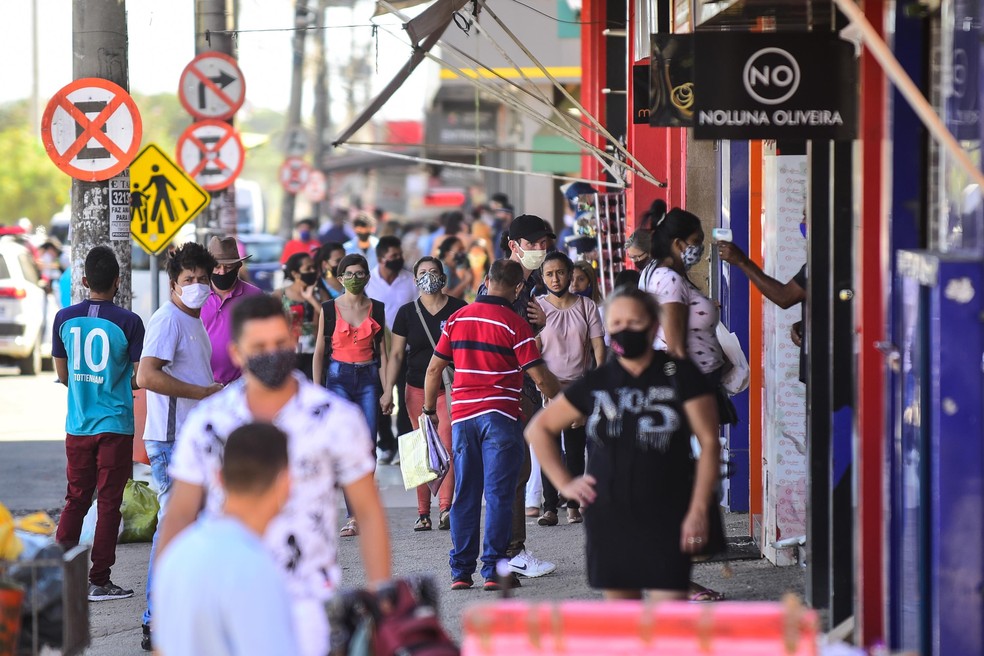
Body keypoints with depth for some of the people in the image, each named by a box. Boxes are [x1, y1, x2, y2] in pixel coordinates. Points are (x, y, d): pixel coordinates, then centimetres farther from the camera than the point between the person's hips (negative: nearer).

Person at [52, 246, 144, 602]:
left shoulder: (64, 318, 0)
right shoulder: (128, 322, -11)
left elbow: (63, 375, 8)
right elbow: (141, 378, -8)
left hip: (77, 426, 3)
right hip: (116, 426, -3)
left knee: (76, 498, 13)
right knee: (109, 502, 3)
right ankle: (99, 581, 4)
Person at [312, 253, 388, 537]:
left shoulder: (377, 309, 8)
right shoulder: (330, 309, 3)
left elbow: (382, 352, 9)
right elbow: (319, 352, 6)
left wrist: (386, 390, 3)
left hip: (368, 378, 2)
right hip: (339, 377, -2)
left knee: (367, 448, -1)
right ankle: (355, 516, -13)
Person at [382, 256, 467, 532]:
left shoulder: (458, 309, 2)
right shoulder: (407, 313, 6)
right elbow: (396, 354, 9)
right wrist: (388, 390, 2)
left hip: (451, 387, -2)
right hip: (417, 388, 2)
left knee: (446, 445, -15)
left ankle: (445, 507, -19)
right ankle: (423, 513, 5)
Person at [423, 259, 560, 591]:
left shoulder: (457, 318, 8)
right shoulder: (515, 325, -6)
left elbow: (434, 368, 11)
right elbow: (540, 378, -7)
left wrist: (429, 408, 21)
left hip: (462, 416, 4)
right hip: (501, 415, -4)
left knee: (465, 495, 8)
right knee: (499, 495, -1)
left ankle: (461, 571, 8)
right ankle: (493, 570, -4)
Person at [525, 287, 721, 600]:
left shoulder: (680, 375, -1)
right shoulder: (595, 384, 7)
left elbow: (709, 442, -2)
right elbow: (538, 429, 18)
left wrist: (699, 510, -9)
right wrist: (565, 484, 8)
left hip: (665, 517, -3)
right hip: (607, 516, 3)